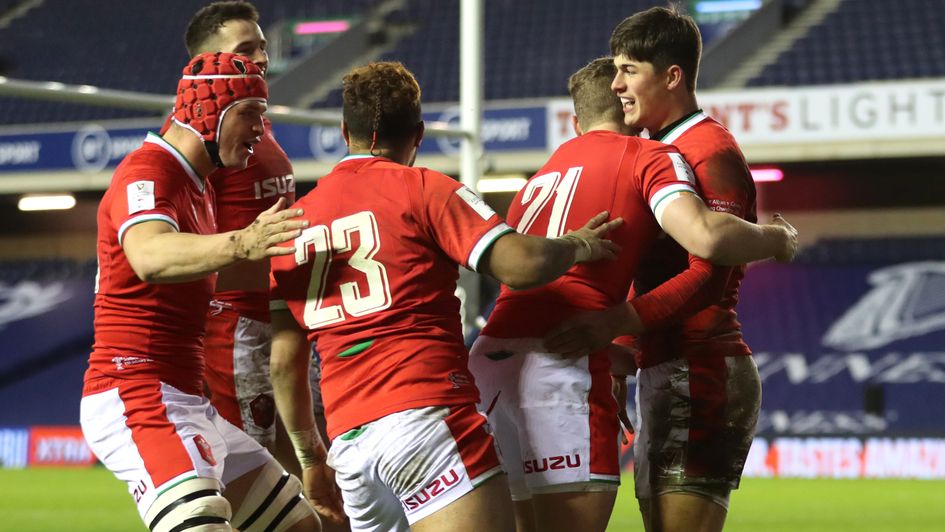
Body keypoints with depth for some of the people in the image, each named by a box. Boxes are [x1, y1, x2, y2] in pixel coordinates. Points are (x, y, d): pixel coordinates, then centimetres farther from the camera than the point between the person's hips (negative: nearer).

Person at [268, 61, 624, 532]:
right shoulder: (423, 190, 2)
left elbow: (284, 360, 16)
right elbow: (520, 265, -8)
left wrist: (310, 456, 26)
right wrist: (578, 246, 13)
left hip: (347, 439, 7)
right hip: (423, 414, -6)